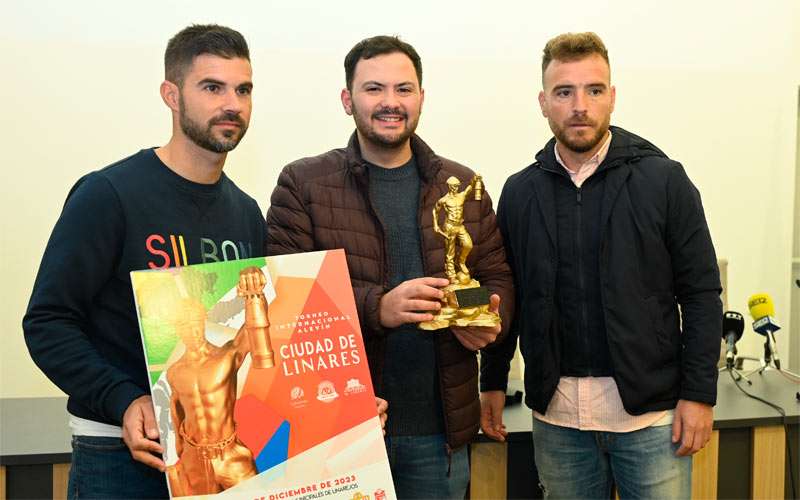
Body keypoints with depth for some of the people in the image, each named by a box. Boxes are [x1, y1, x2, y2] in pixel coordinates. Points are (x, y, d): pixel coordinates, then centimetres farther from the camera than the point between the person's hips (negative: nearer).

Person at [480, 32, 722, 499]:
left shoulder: (664, 180, -5)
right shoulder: (520, 192, 3)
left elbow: (701, 294, -4)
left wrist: (699, 393, -8)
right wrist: (493, 381, 8)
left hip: (651, 408, -2)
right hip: (556, 412, 3)